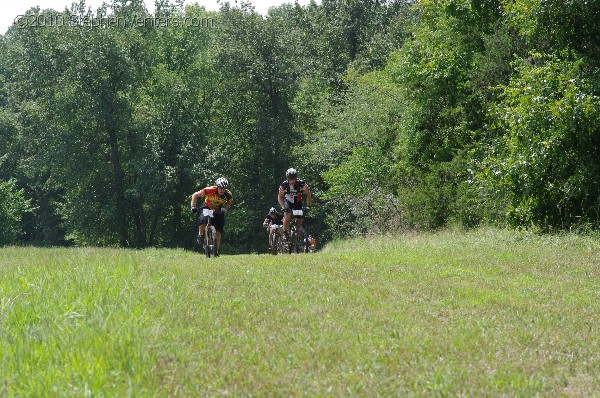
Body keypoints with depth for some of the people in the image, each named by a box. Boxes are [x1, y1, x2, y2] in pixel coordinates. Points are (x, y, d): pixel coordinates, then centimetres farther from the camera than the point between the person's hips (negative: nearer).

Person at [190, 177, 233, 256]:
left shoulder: (228, 194, -25)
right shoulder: (210, 190, -32)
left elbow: (230, 202, -1)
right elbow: (195, 195, -21)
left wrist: (223, 208, -19)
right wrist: (193, 207, -30)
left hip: (218, 210, 2)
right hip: (207, 207, -2)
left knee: (218, 231, -7)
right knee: (203, 220, -33)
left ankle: (217, 249, 7)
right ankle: (200, 236, -9)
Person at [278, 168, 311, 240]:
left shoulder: (302, 183, -27)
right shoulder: (284, 185, -28)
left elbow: (308, 195, -15)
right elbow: (280, 197, -18)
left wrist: (308, 206, -26)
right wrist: (284, 207, -32)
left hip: (298, 203, 2)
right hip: (288, 202, -2)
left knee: (300, 221, -5)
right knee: (288, 216, -28)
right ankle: (285, 233, -12)